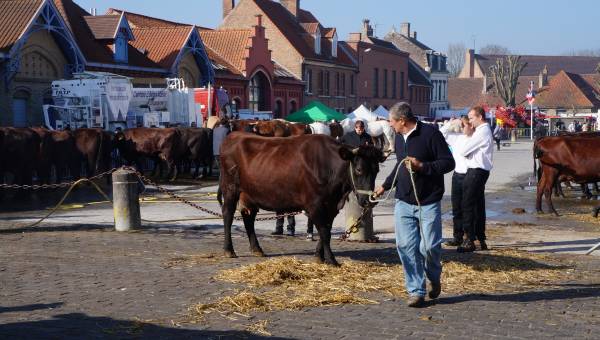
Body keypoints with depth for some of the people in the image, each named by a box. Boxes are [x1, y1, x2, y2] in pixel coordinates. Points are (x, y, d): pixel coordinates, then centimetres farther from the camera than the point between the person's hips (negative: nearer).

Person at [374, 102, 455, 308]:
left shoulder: (430, 134, -11)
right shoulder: (399, 137, 12)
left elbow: (448, 162, -12)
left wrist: (422, 166, -21)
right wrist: (385, 186, 26)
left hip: (428, 203, -6)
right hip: (403, 202, 6)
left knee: (429, 246, -4)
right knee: (406, 246, -1)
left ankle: (435, 279, 26)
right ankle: (416, 291, 7)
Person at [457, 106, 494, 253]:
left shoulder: (482, 132, -15)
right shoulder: (484, 130, 17)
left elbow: (463, 151, -16)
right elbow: (470, 151, 11)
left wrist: (468, 135, -4)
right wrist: (470, 135, 1)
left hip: (476, 172, -10)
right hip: (479, 171, 10)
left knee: (468, 206, -7)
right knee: (479, 206, 14)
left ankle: (470, 241, -6)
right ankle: (481, 239, 21)